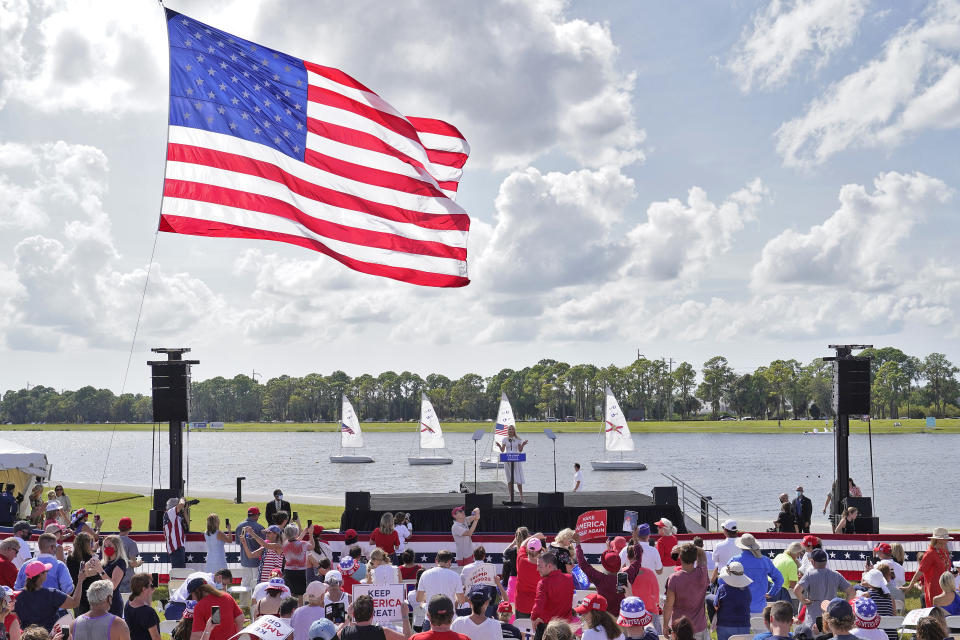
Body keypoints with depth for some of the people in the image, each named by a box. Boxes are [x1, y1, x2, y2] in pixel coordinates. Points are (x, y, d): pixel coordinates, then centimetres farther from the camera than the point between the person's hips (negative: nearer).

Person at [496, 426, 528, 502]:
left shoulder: (518, 440, 6)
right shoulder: (505, 440, 8)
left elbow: (520, 450, 4)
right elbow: (502, 450, 3)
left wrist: (523, 445, -13)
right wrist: (499, 446, -15)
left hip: (516, 460, -1)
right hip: (507, 460, 1)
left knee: (518, 479, -6)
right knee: (509, 479, 3)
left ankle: (521, 496, -1)